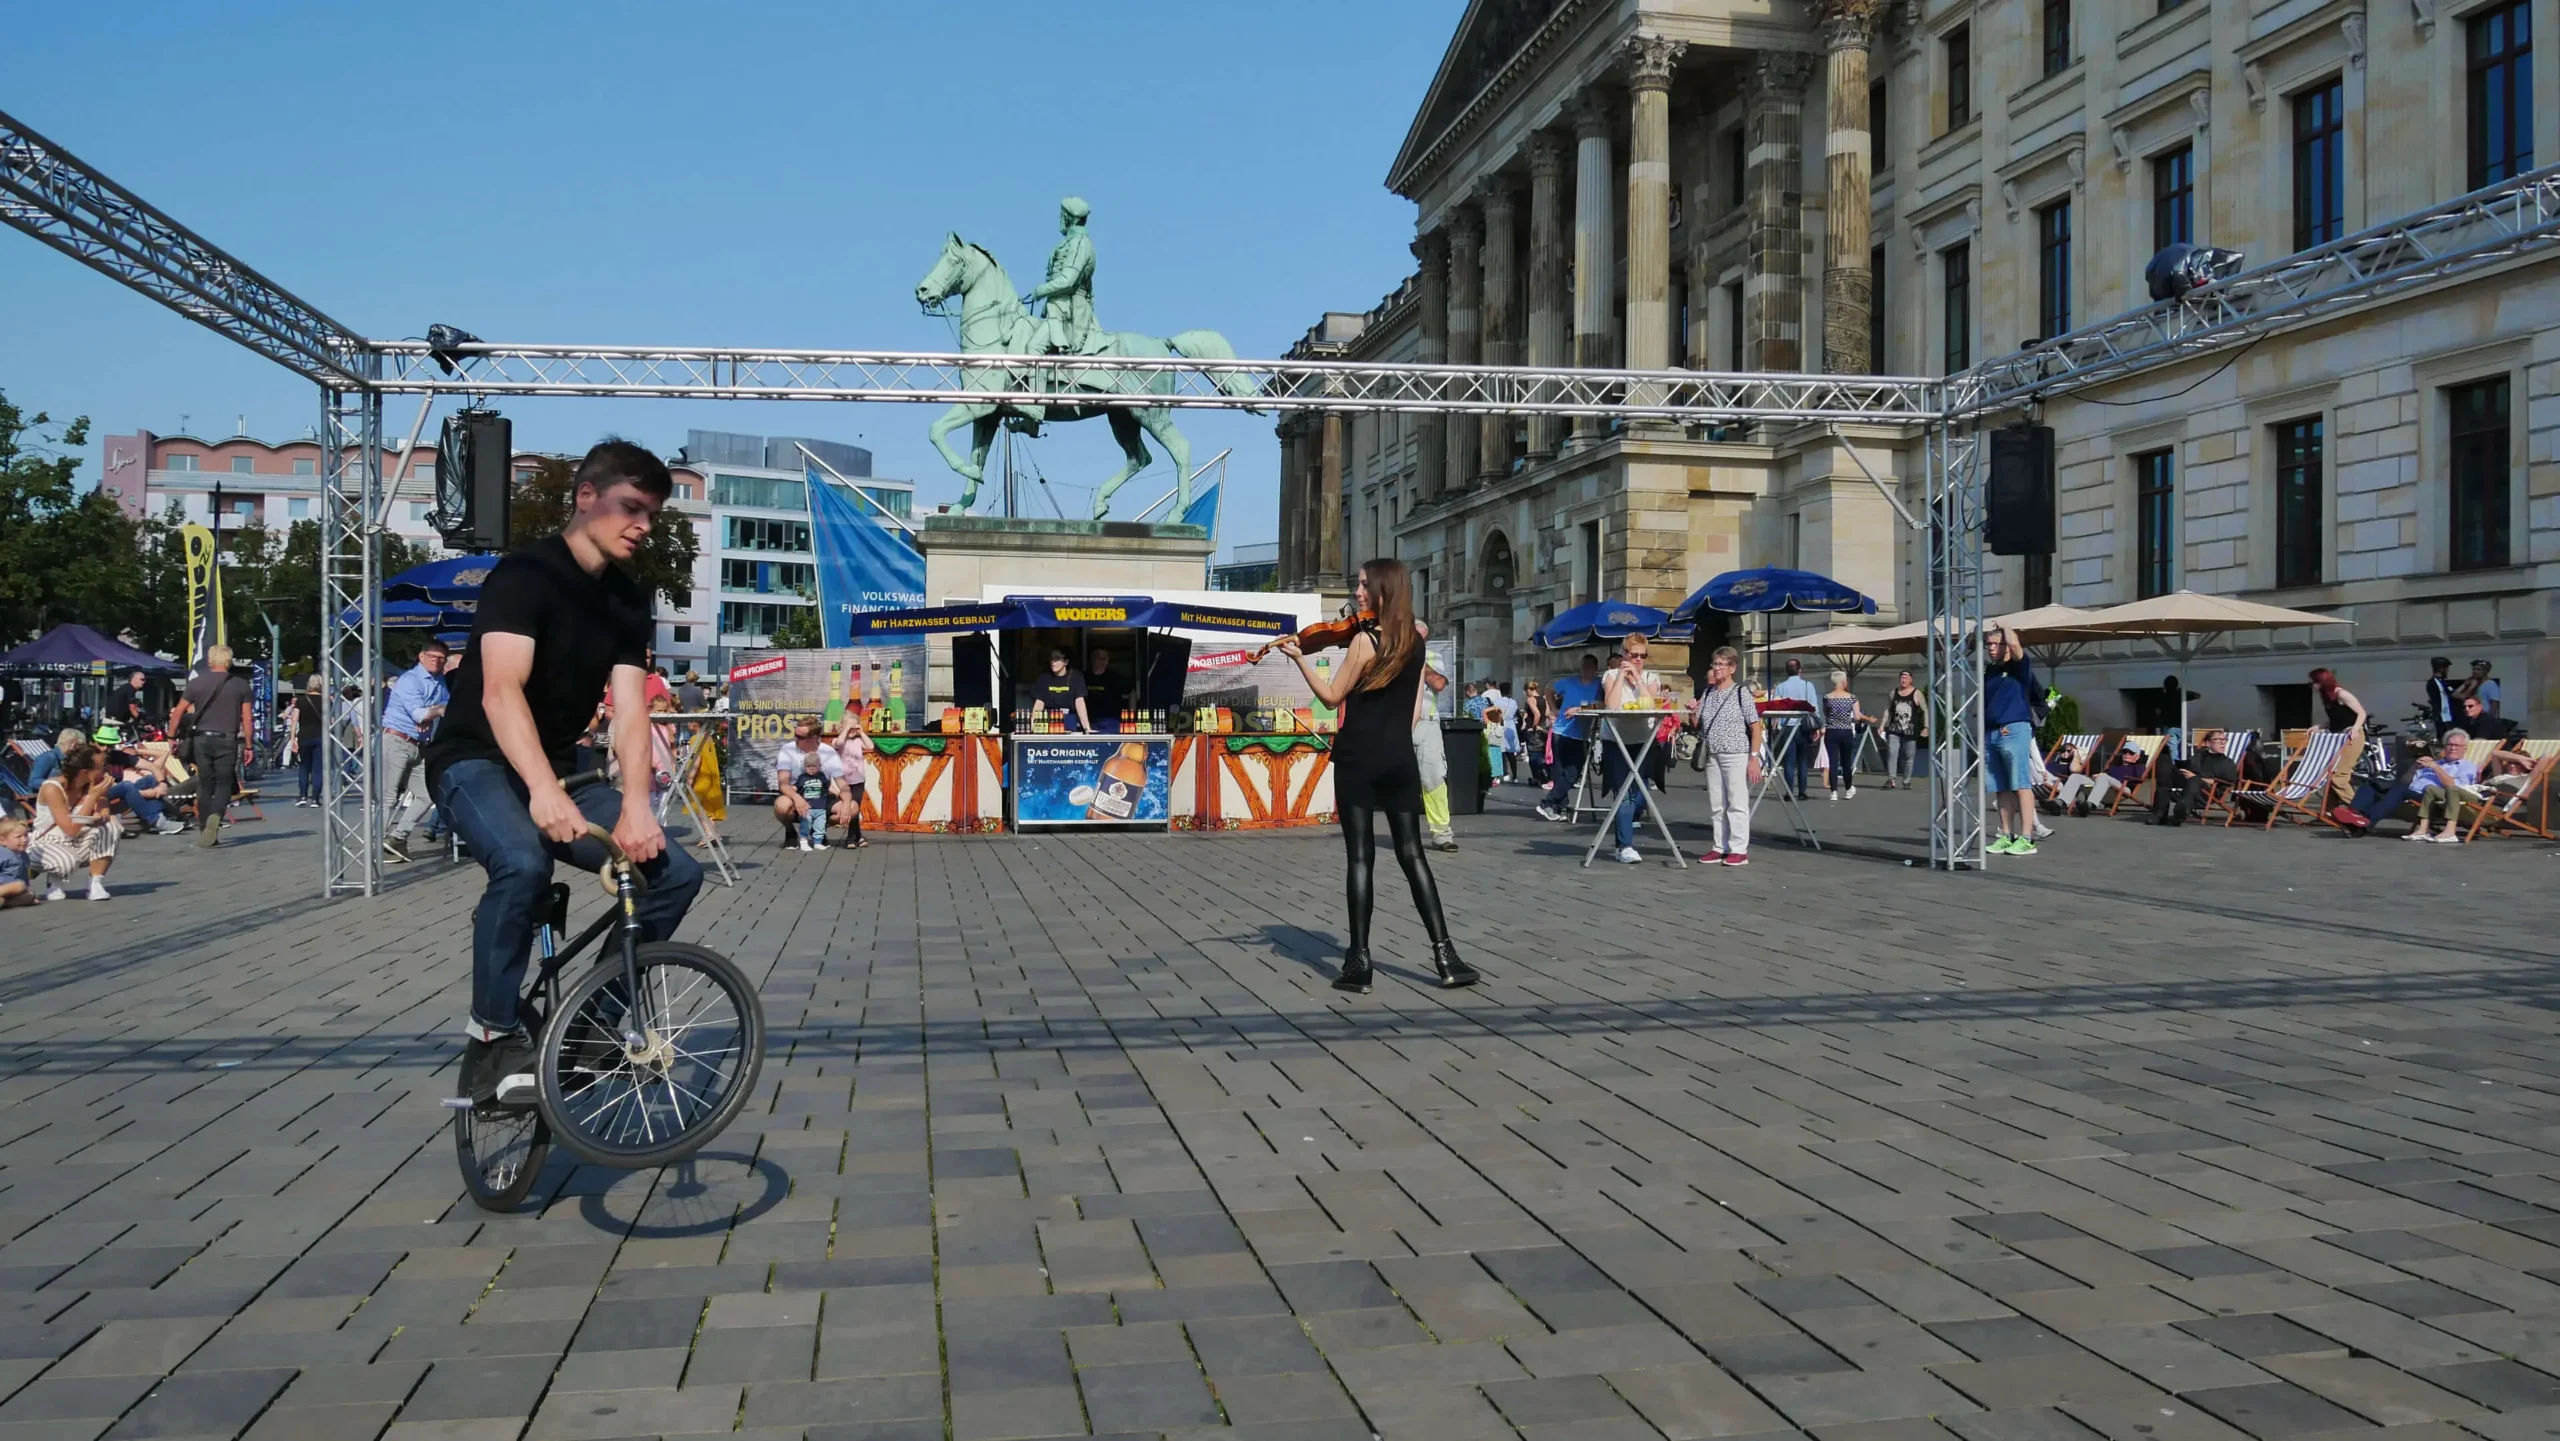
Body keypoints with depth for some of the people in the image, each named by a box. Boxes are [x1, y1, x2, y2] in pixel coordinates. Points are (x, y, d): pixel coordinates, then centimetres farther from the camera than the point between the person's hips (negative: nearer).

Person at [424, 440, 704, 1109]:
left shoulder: (629, 602, 3)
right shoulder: (524, 573, -15)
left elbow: (630, 711, -8)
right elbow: (501, 689, -30)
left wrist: (635, 804, -27)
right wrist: (543, 789, -45)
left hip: (559, 771, 7)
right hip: (478, 761, -6)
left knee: (676, 872, -10)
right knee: (523, 861, -37)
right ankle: (492, 1041, -21)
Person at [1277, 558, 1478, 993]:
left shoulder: (1364, 640, -12)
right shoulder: (1416, 639, 7)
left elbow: (1332, 696, -6)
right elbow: (1413, 708, 13)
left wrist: (1299, 658, -3)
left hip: (1358, 758, -5)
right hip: (1400, 758, 5)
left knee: (1360, 857, -3)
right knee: (1412, 855, 8)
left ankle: (1359, 963, -3)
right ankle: (1445, 956, 2)